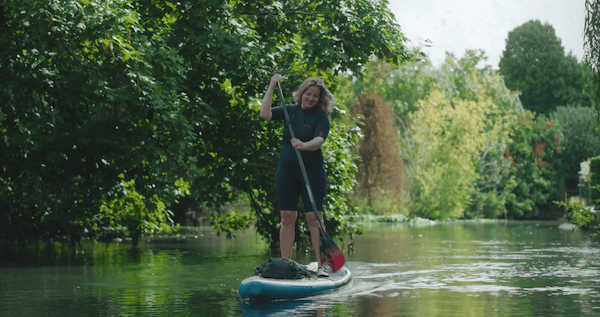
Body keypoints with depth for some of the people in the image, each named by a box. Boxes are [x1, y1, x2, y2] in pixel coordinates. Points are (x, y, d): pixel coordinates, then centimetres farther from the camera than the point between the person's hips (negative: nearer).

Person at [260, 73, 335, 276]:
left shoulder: (321, 118, -3)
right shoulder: (290, 111, 7)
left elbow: (319, 141, -19)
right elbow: (265, 114, -5)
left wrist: (304, 145, -39)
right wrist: (271, 87, -2)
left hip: (312, 173, -3)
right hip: (286, 173, 3)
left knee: (314, 219, -5)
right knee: (287, 218, 1)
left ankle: (320, 266, -3)